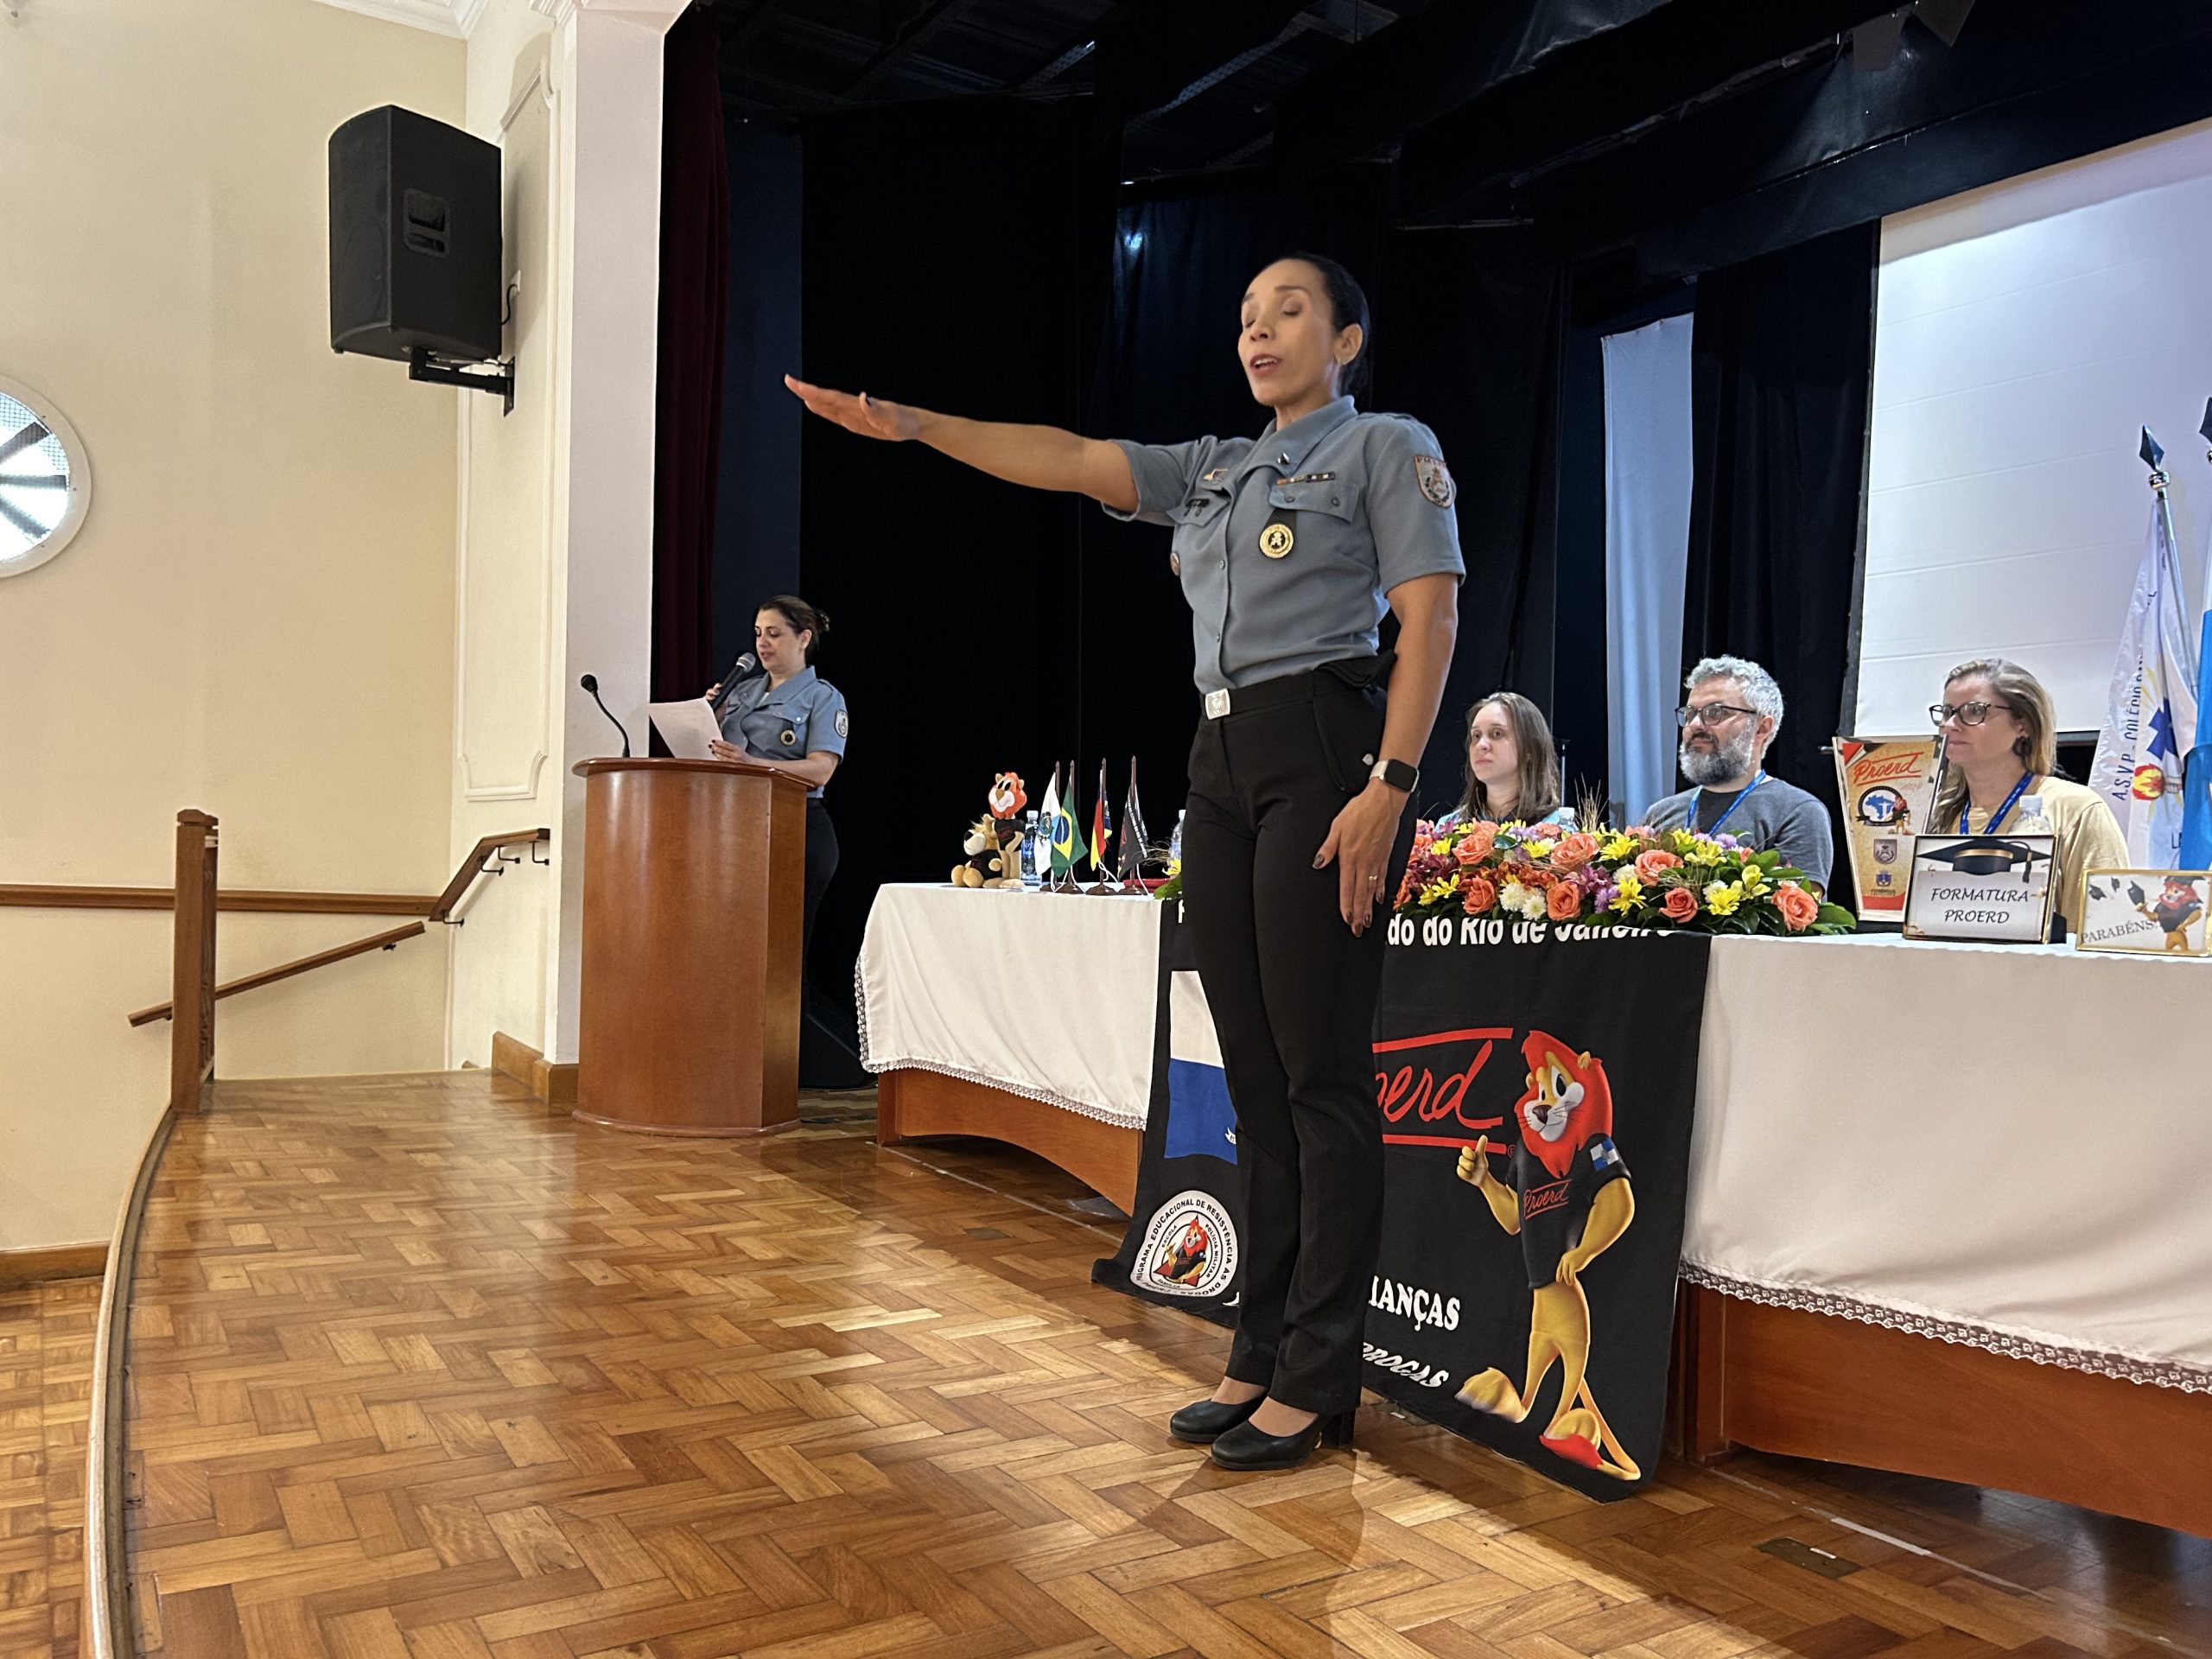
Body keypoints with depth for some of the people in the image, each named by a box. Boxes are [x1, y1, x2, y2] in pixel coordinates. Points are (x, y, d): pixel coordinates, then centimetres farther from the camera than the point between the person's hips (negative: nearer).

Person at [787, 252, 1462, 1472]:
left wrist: (1390, 784, -18)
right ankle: (1260, 1356, 16)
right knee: (1255, 1075, 8)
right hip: (1221, 764, 7)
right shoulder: (1210, 469, 23)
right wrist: (912, 424, 2)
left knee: (1320, 1074, -6)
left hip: (1324, 753, -7)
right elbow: (1072, 460, 13)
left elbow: (1430, 615, -7)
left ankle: (1316, 1384, 3)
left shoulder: (1386, 447, 4)